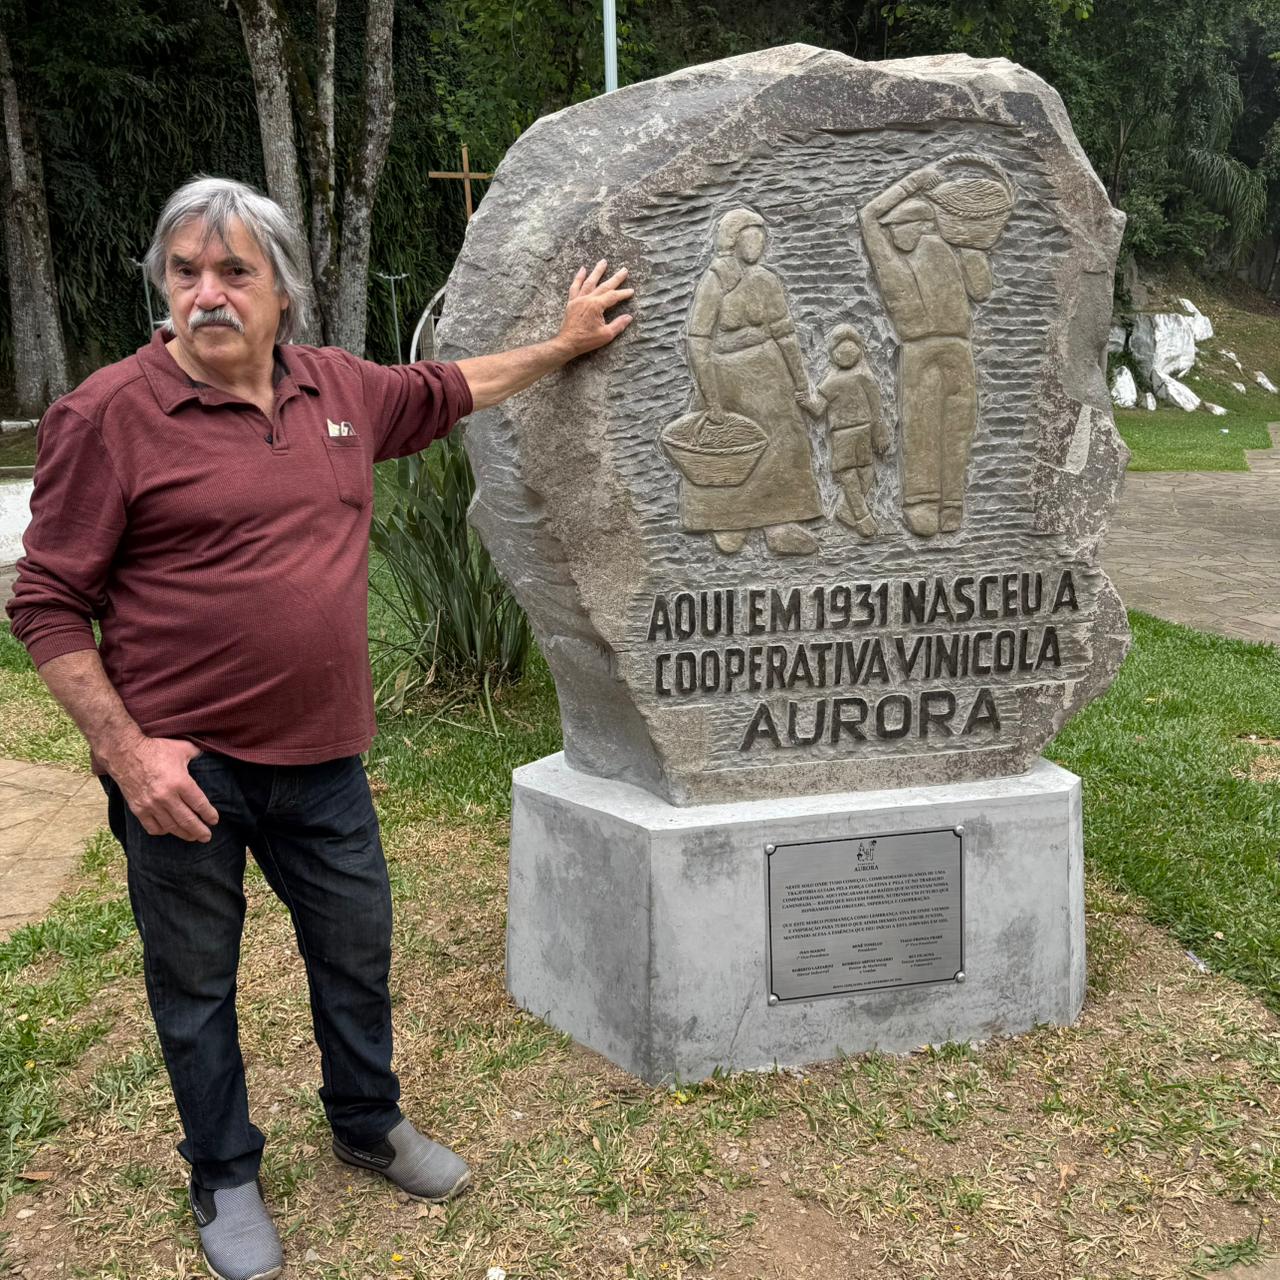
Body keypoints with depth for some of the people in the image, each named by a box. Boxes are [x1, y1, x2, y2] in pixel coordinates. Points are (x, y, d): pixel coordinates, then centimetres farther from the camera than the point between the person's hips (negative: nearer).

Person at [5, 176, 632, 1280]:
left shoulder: (341, 389, 4)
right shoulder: (109, 415, -13)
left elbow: (446, 391, 25)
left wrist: (566, 343, 28)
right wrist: (123, 750, -16)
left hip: (322, 757, 5)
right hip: (183, 768, -5)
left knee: (356, 953, 19)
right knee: (196, 983, 13)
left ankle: (369, 1125, 45)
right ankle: (225, 1181, 36)